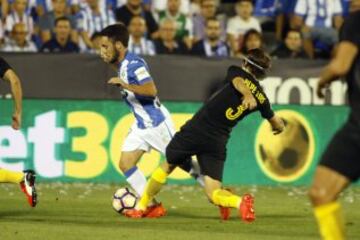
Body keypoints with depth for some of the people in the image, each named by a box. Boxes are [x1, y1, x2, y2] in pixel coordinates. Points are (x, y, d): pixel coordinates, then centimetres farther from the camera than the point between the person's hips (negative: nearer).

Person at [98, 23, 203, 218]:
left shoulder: (134, 64, -21)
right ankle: (152, 206, 3)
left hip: (157, 122, -9)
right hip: (141, 125, 9)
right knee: (125, 164, -1)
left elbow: (151, 90, -34)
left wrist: (125, 85, -36)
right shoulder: (122, 65, 7)